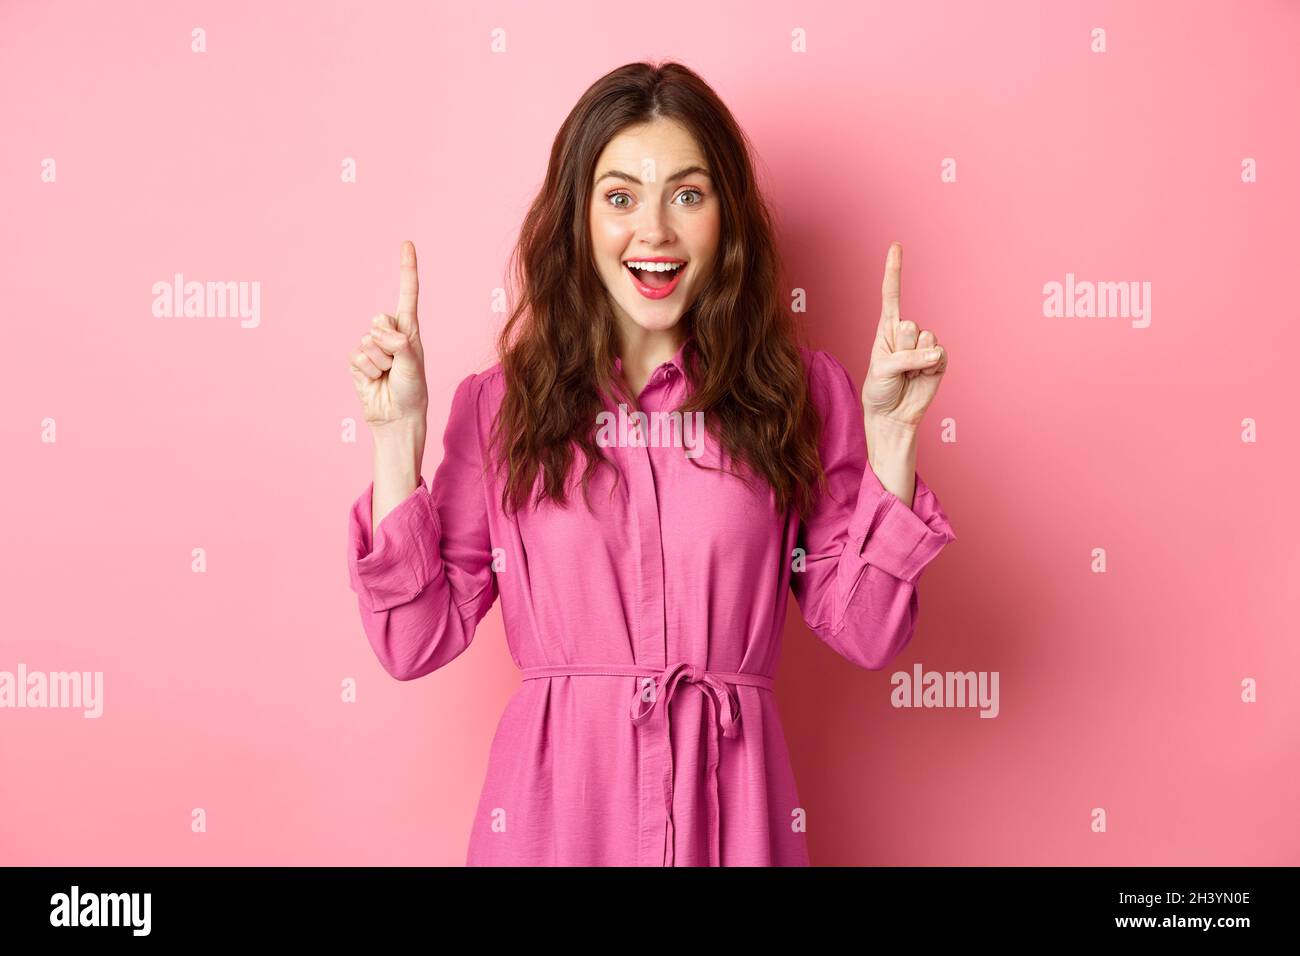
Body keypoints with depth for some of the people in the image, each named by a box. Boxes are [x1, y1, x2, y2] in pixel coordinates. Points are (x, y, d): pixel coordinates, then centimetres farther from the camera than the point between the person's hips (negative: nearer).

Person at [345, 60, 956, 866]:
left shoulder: (799, 391, 0)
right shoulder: (500, 403, 0)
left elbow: (867, 633, -3)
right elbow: (415, 641, -3)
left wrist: (890, 432, -10)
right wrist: (397, 434, -8)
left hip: (730, 805, 0)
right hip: (554, 805, 0)